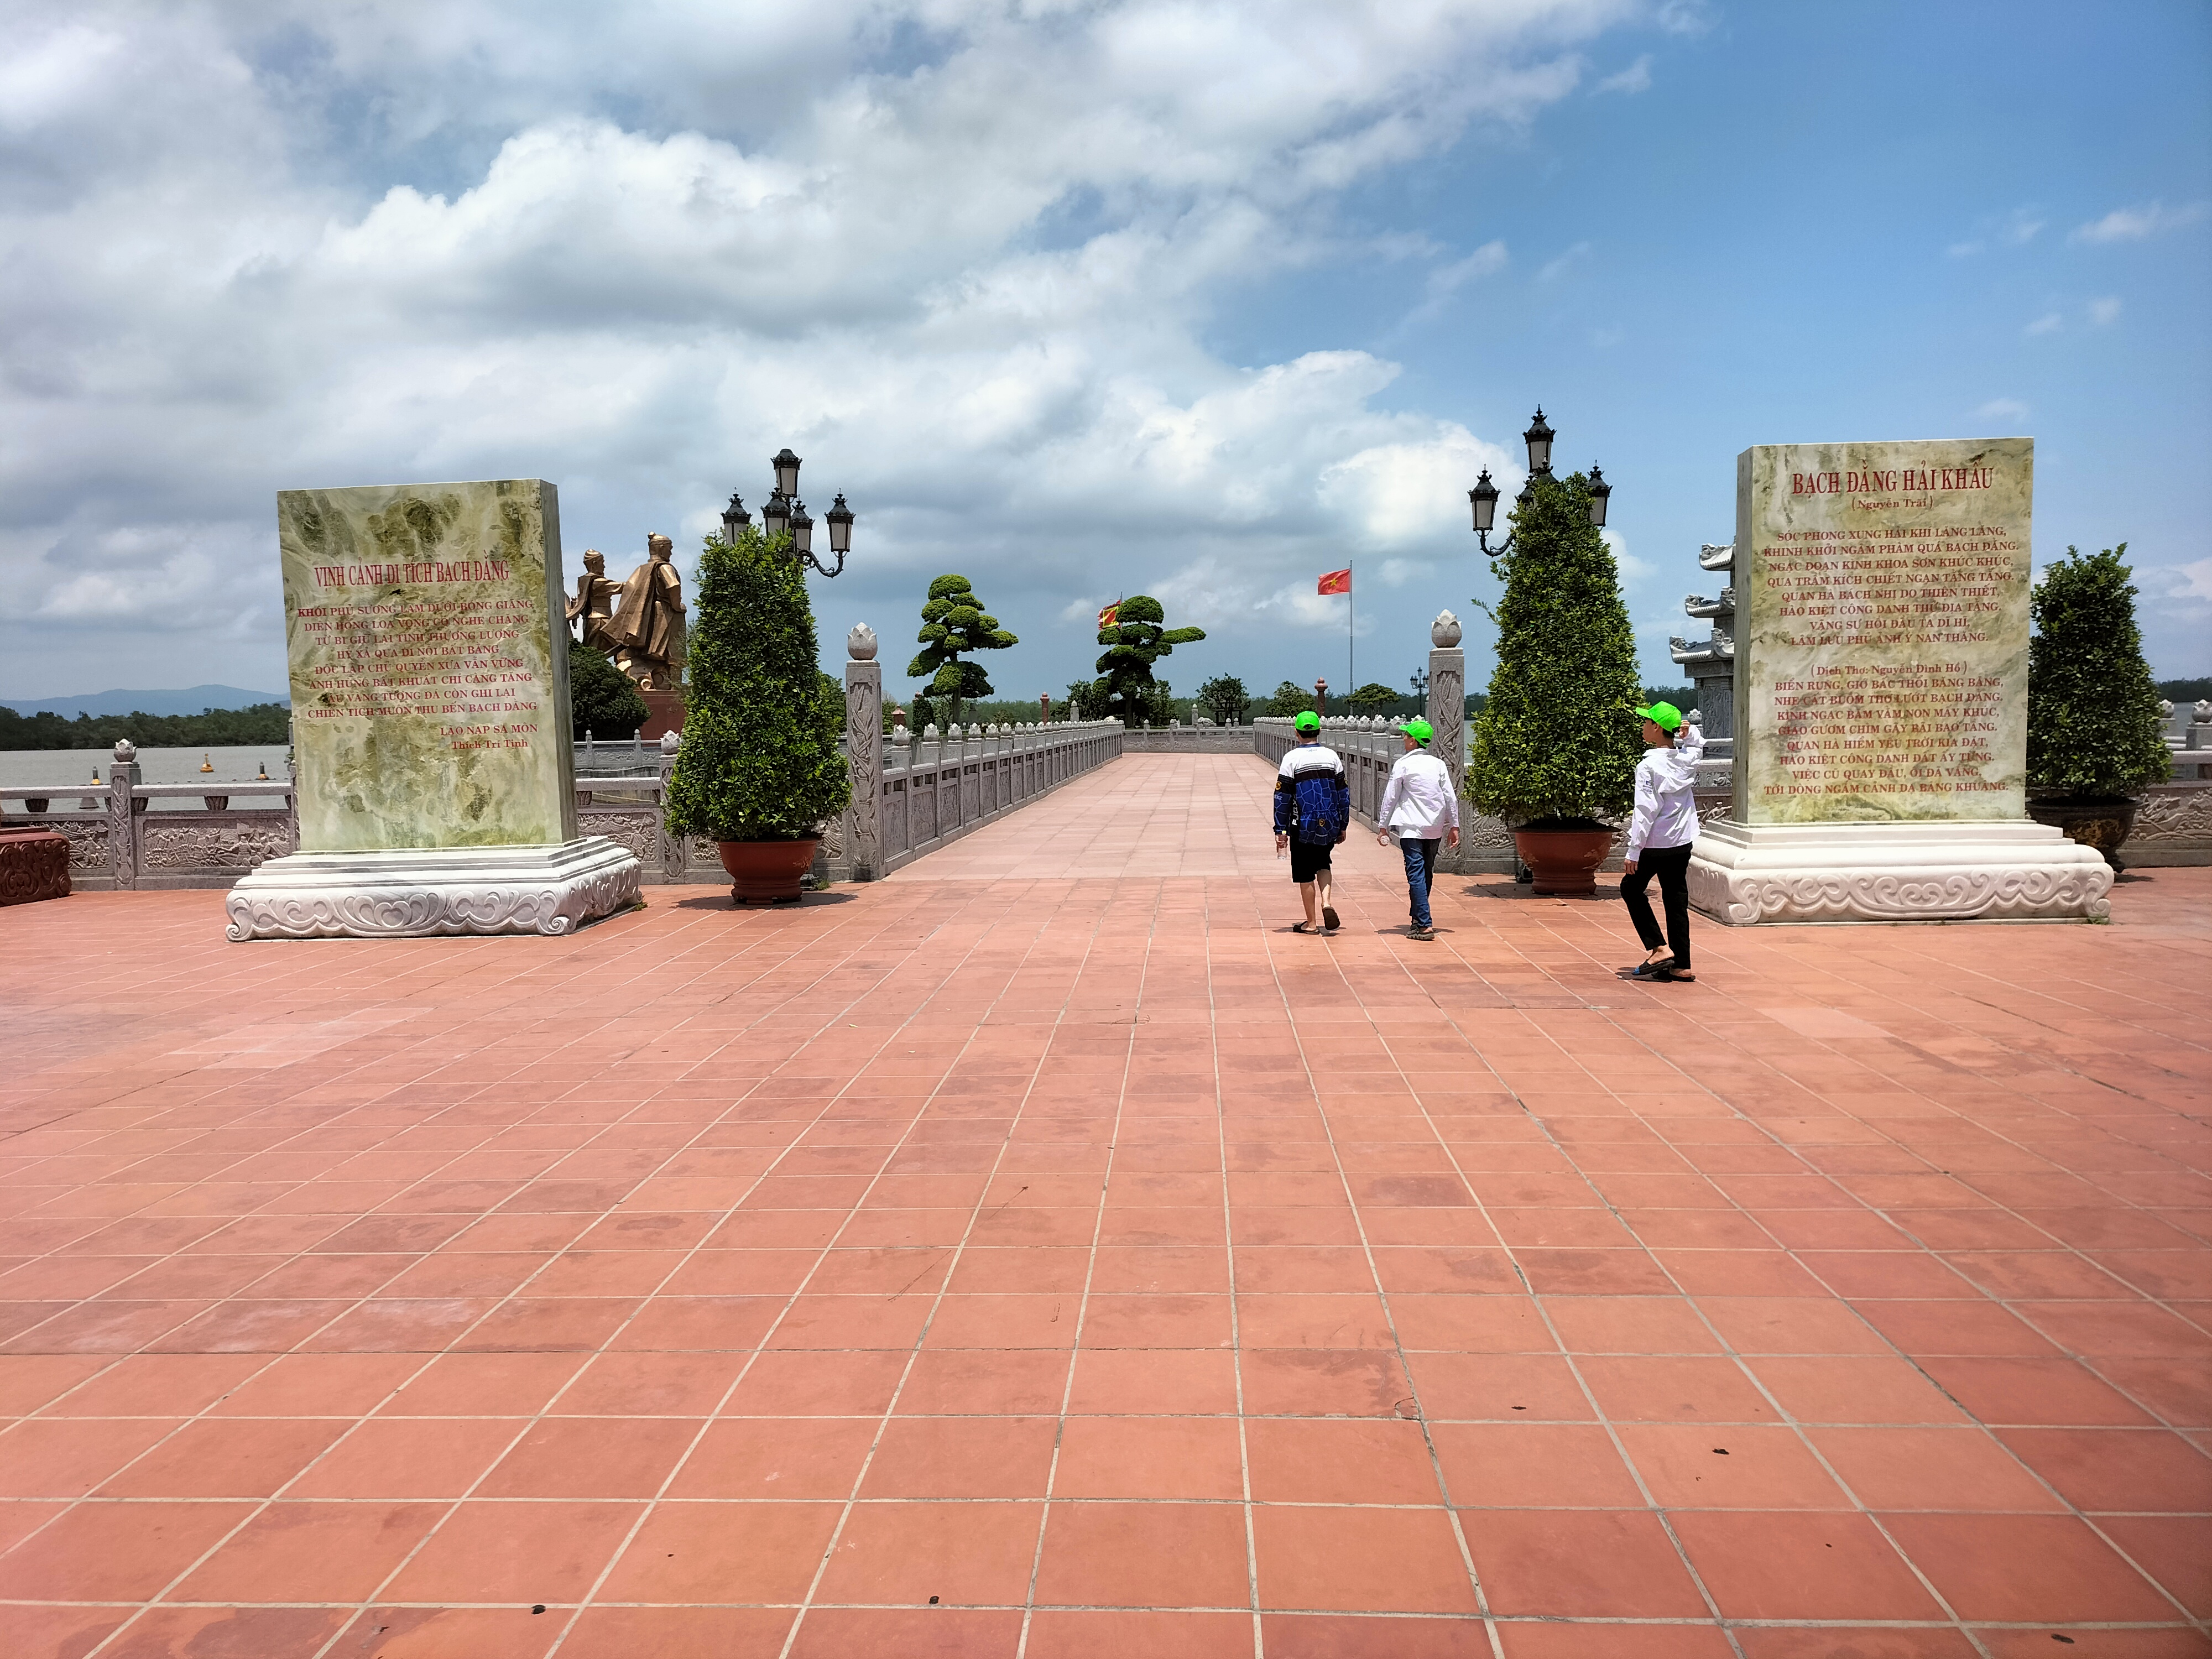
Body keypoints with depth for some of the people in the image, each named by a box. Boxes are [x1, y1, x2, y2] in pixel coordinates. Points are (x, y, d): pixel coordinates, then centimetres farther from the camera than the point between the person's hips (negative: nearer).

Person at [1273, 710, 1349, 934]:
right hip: (1330, 827, 3)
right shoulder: (1332, 756, 3)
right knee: (1322, 863, 24)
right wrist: (1343, 827, 14)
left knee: (1305, 875, 8)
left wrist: (1280, 830, -4)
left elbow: (1282, 797, -8)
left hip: (1303, 827, -3)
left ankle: (1311, 923, 13)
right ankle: (1326, 903, 1)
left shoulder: (1292, 758, -6)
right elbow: (1343, 794, 6)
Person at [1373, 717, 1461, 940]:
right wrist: (1454, 826, 12)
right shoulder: (1438, 764, 7)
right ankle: (1419, 918, 25)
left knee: (1416, 874, -7)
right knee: (1426, 874, 15)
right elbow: (1450, 797, 6)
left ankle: (1425, 925, -16)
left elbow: (1390, 797, -3)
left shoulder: (1403, 765, -6)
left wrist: (1383, 826, 5)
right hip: (1435, 829, 5)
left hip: (1412, 828, -5)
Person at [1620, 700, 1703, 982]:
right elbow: (1698, 743, 28)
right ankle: (1681, 966, 12)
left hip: (1654, 845, -6)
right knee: (1676, 901, 11)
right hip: (1683, 843, 6)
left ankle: (1659, 948, 4)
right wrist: (1688, 733, 4)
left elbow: (1645, 812, -20)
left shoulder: (1649, 765, -17)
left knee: (1631, 889, 15)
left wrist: (1633, 852, -15)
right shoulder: (1689, 758, 1)